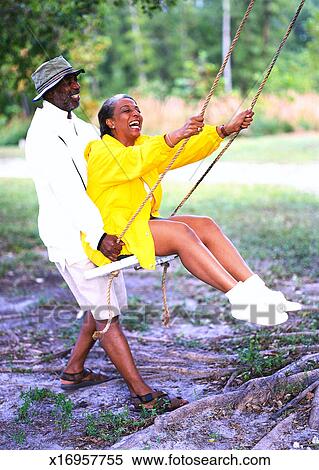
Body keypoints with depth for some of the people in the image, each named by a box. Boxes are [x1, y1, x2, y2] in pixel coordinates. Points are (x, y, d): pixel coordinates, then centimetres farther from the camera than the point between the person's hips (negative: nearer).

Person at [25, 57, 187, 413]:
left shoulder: (78, 127, 15)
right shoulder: (44, 135, -15)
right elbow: (67, 191, -26)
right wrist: (98, 236, -35)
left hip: (97, 231, 10)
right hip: (71, 236, -10)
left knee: (104, 304, 18)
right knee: (106, 314, -8)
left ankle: (74, 371, 33)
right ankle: (143, 395, -5)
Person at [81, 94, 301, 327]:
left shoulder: (144, 144, 17)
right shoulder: (101, 152, -9)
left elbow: (186, 150, 7)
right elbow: (135, 161, -31)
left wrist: (225, 130, -8)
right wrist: (177, 135, -45)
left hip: (143, 224, 8)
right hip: (113, 236, -8)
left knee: (206, 225, -13)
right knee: (180, 232, -28)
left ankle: (256, 290, -21)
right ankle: (241, 300, -33)